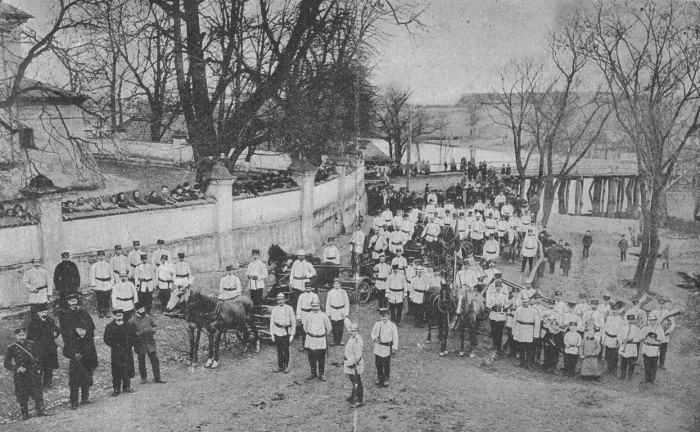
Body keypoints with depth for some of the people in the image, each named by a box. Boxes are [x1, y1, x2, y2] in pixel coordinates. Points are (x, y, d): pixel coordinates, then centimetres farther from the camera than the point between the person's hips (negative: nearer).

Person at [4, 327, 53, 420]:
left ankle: (40, 410, 15)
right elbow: (6, 364, -1)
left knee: (38, 392, 4)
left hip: (34, 374, 2)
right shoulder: (11, 348, -1)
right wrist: (17, 368, -16)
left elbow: (37, 357, 11)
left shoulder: (32, 345, 5)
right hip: (20, 376, -2)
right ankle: (24, 414, 16)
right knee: (22, 395, 3)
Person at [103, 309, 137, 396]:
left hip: (127, 352, 2)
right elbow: (107, 339, -1)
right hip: (116, 352, -2)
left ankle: (126, 387, 17)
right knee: (116, 371, -1)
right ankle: (116, 389, 6)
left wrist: (129, 345, -4)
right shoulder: (110, 326, 1)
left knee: (127, 369, 5)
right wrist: (115, 346, -10)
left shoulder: (128, 326, 7)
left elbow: (133, 337, 11)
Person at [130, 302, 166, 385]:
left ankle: (157, 378, 11)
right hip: (140, 344, -2)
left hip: (150, 342, 3)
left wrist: (153, 329, -1)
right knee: (141, 362, 9)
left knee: (155, 360, 1)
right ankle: (144, 378, 27)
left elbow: (154, 325, 18)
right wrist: (137, 334, -20)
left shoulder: (148, 317, 4)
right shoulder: (132, 321, -7)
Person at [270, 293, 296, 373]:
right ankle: (280, 367, 18)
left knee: (286, 350, 3)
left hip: (286, 332, -2)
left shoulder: (289, 308, -4)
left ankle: (286, 366, 16)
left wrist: (292, 334, -2)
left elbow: (293, 322, 0)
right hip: (277, 332, 2)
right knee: (279, 350, 7)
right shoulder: (274, 309, 2)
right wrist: (272, 334, 5)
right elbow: (271, 322, 8)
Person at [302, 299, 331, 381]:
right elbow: (304, 325, 17)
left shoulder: (323, 316, -5)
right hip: (310, 341, 2)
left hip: (321, 341, -2)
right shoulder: (308, 315, -1)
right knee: (311, 358, 8)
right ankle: (313, 374, 20)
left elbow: (329, 328, 6)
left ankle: (321, 375, 13)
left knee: (321, 359, 2)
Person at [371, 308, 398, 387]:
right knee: (378, 364, 13)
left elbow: (395, 337, -4)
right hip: (378, 347, 3)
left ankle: (386, 380, 23)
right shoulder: (377, 324, -2)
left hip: (387, 347, -3)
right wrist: (375, 338, -11)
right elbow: (373, 333, 11)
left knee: (387, 365, 6)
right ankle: (379, 378, 32)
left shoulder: (392, 325, -9)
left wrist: (394, 348, -5)